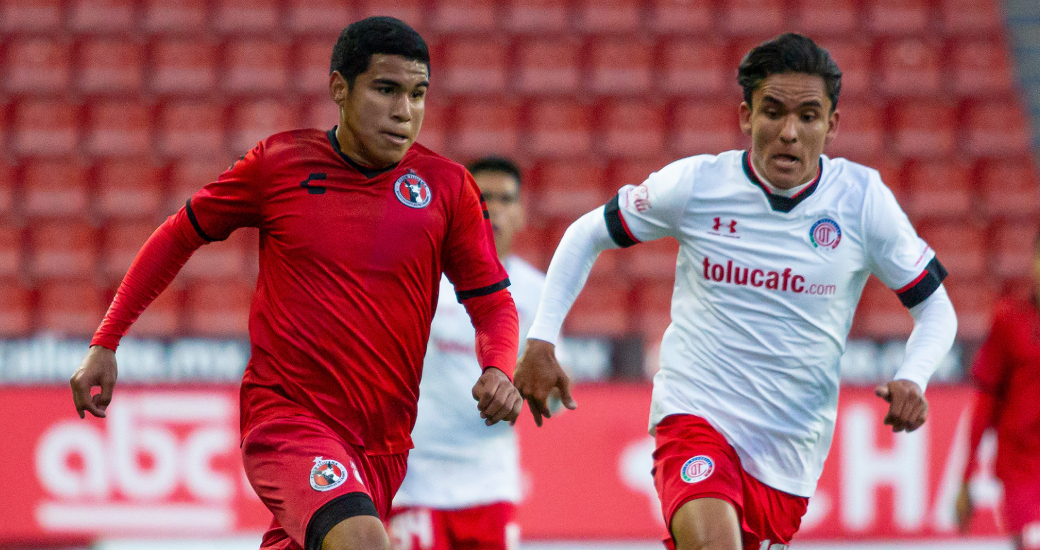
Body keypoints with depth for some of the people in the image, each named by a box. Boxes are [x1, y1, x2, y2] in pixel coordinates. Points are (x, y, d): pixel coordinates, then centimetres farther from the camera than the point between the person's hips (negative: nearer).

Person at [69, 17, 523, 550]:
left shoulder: (447, 186, 2)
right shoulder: (279, 163, -1)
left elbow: (492, 303, 9)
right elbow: (180, 235, 12)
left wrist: (498, 371, -13)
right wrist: (104, 344, 10)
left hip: (383, 441, 4)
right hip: (284, 418, -3)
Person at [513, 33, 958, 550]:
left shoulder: (863, 198, -4)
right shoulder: (694, 183, -6)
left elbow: (936, 309, 7)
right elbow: (587, 235, 10)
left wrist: (911, 380, -13)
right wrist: (540, 341, 2)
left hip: (791, 453, 3)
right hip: (695, 412, -3)